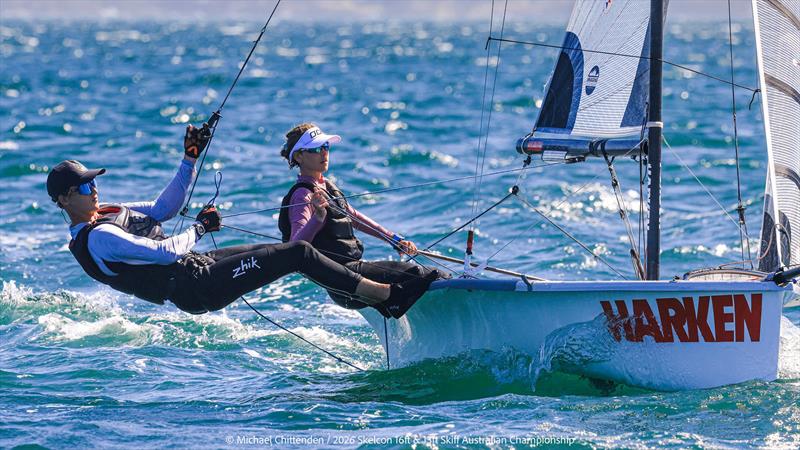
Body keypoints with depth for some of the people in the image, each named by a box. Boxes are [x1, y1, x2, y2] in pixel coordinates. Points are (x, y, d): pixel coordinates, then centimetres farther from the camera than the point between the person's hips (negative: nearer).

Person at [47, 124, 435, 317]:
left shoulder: (104, 215, 11)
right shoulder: (97, 238, -20)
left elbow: (163, 208, 17)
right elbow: (166, 252, -24)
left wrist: (191, 159, 9)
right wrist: (200, 227, -7)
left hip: (195, 266, 10)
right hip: (197, 287, -10)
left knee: (291, 252, 11)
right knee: (297, 253, -11)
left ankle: (384, 298, 15)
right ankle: (389, 295, -5)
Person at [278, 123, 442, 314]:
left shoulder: (326, 186, 17)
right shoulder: (302, 195, -13)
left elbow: (354, 218, 30)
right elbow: (295, 246, -28)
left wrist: (396, 240, 27)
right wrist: (318, 218, -47)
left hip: (354, 266, 10)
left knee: (431, 275, 2)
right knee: (412, 273, -21)